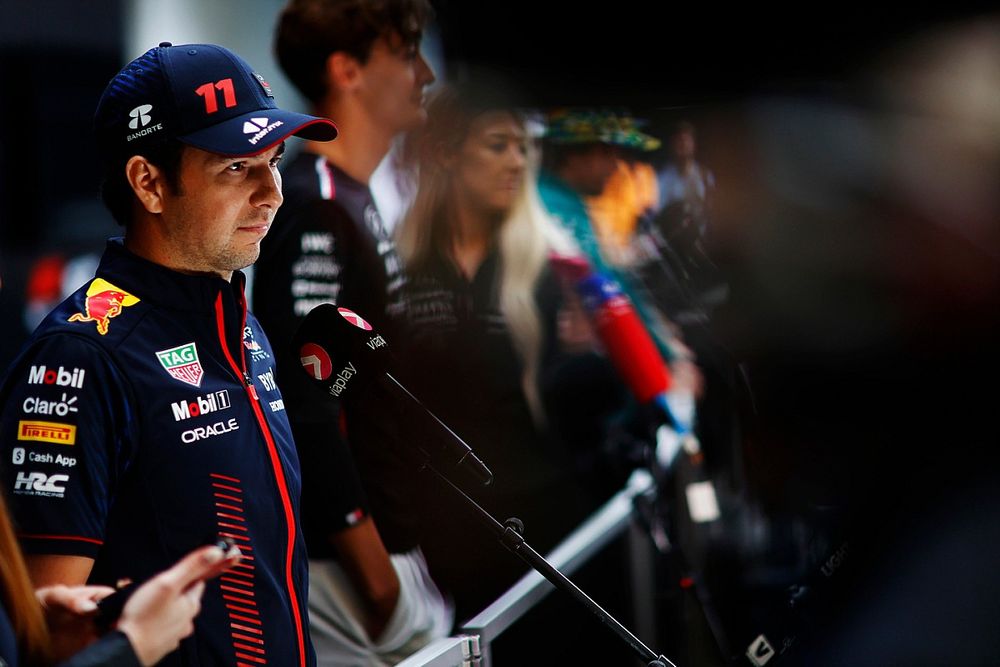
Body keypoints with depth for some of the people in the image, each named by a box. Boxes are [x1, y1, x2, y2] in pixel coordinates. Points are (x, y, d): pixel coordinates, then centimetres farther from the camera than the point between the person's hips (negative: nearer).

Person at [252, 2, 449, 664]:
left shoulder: (353, 199, 15)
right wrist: (378, 578, -20)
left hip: (388, 550, 10)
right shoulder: (311, 211, -17)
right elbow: (304, 418, -22)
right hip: (348, 566, -10)